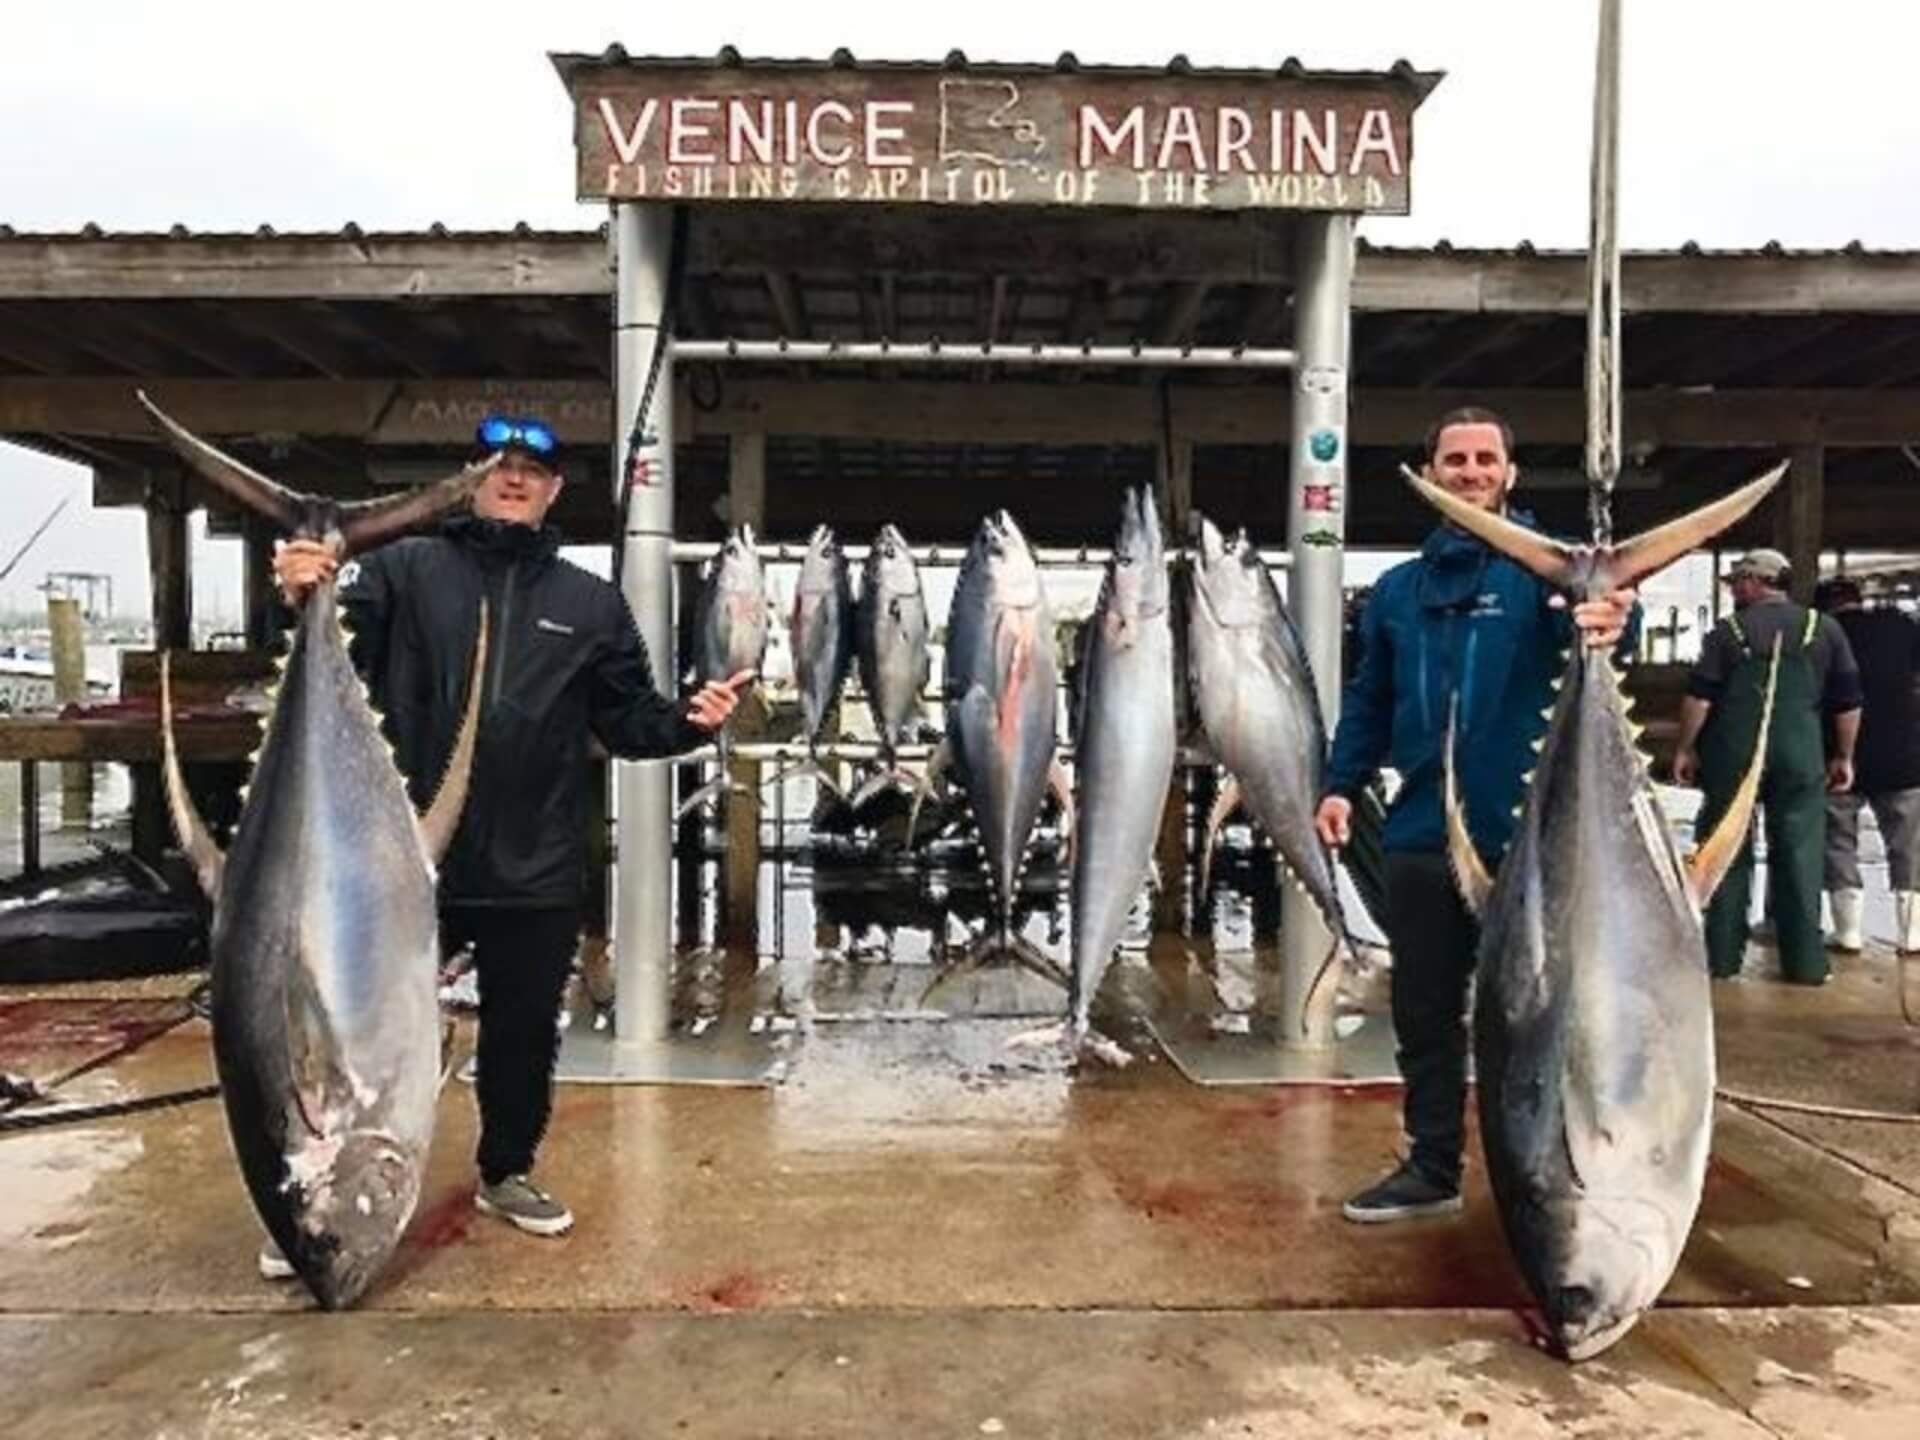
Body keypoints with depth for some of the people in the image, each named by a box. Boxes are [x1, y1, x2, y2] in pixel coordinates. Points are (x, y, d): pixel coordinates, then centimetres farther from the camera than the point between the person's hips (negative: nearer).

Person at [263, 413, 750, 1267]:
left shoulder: (591, 603, 7)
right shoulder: (408, 569, 1)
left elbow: (627, 720, 7)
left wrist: (689, 721, -12)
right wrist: (305, 596, -37)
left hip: (535, 869, 2)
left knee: (524, 1031, 16)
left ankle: (507, 1173, 38)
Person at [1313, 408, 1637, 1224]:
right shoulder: (1400, 588, 11)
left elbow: (1591, 610, -25)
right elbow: (1368, 700, 15)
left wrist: (1612, 618, -48)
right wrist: (1342, 783, 3)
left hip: (1527, 835, -4)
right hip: (1421, 836, 4)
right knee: (1424, 1013, 13)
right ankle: (1432, 1168, 29)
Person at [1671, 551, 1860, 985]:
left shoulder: (1728, 630, -1)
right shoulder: (1824, 628, 6)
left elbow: (1699, 697, -6)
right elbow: (1848, 701, 7)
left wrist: (1685, 749, 2)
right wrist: (1843, 756, 15)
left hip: (1732, 753, -1)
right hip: (1800, 755, 1)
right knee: (1799, 854, 7)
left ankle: (1722, 956, 9)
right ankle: (1805, 961, 9)